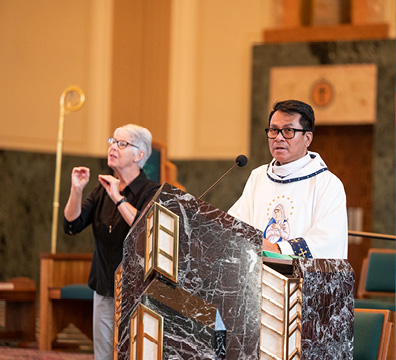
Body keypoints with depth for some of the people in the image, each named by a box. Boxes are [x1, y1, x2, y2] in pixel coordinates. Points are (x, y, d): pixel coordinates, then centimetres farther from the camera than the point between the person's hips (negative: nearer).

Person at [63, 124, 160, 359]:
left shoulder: (151, 192, -8)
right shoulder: (103, 189, 11)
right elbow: (72, 225, 5)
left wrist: (118, 198, -21)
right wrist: (76, 190, -9)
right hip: (104, 289, 6)